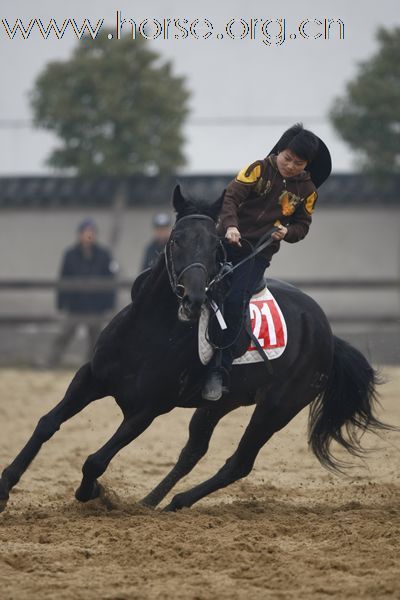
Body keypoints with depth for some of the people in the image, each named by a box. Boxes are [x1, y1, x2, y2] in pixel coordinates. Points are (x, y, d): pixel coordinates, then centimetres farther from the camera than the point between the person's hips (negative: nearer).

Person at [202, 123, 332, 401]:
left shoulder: (307, 190, 6)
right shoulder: (259, 170, 0)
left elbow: (302, 225, 14)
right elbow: (231, 196, -8)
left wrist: (287, 232, -9)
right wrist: (230, 225, -26)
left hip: (259, 253, -1)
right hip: (229, 240, 1)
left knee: (235, 302, -19)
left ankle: (219, 370, -18)